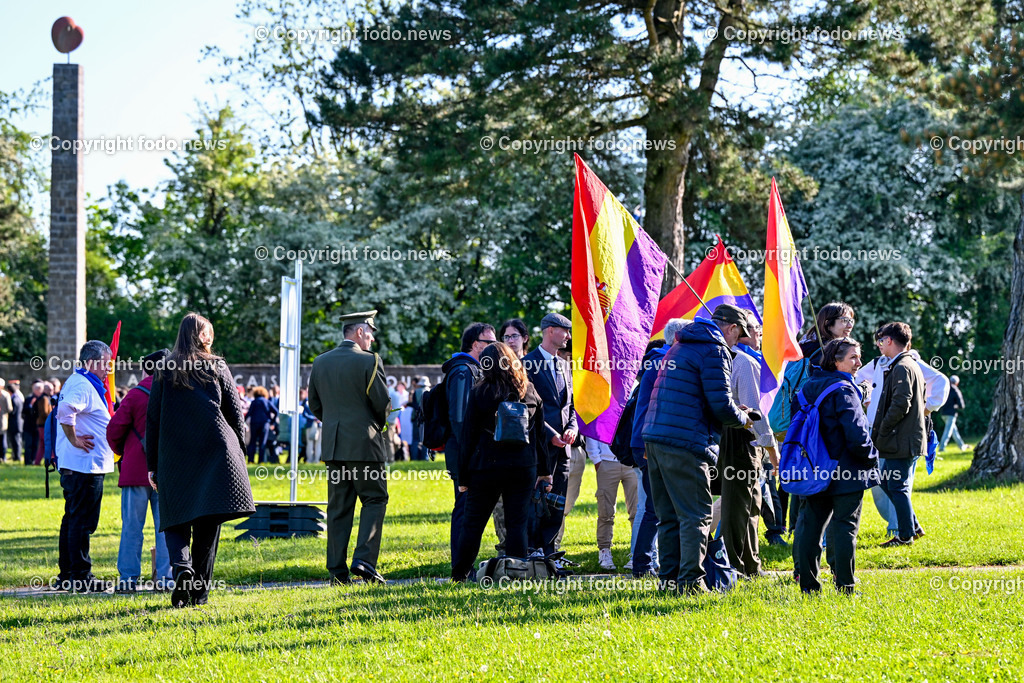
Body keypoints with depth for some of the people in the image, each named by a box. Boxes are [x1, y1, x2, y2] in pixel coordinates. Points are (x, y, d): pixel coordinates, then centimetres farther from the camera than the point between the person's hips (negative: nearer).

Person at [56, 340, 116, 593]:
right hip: (85, 465, -11)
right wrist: (74, 440, -24)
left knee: (73, 520, 15)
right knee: (82, 521, -7)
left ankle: (67, 574, 21)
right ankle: (80, 576, -6)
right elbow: (65, 410, -34)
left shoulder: (77, 381, 18)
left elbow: (67, 409, 31)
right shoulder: (83, 386, -16)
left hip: (72, 465, 11)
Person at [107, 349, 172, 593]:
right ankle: (166, 577, 5)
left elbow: (114, 431, -6)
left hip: (137, 470, -3)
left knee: (132, 526, 1)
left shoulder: (136, 394, -6)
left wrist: (122, 452, 12)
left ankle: (128, 578, 0)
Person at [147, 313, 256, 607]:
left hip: (173, 458, 0)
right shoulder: (217, 367, 3)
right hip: (216, 454, 0)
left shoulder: (164, 372, 5)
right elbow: (236, 413, 4)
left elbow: (152, 421, 5)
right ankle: (200, 590, 5)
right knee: (208, 523, 5)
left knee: (175, 521, 5)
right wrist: (239, 451, 15)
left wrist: (152, 466, 10)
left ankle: (181, 568, -22)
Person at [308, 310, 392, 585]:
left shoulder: (320, 362, 9)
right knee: (375, 500, 4)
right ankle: (364, 560, -9)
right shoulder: (369, 361, -9)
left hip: (333, 446, 5)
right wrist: (377, 425, 13)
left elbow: (314, 403, 13)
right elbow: (383, 403, -7)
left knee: (338, 507, 8)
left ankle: (337, 570, 6)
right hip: (364, 444, -5)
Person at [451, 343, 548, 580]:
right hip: (523, 467, 2)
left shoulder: (479, 393, -3)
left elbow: (469, 437, -2)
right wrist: (543, 470, 17)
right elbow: (540, 433, 10)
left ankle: (460, 574, 13)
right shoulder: (529, 391, 5)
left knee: (473, 522, 8)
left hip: (486, 465, -2)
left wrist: (463, 476, 3)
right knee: (517, 522, 4)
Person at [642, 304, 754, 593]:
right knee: (696, 516, -3)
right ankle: (690, 581, -4)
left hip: (655, 438, 9)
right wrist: (742, 418, 6)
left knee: (669, 516, 14)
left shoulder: (680, 347, 22)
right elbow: (721, 405, -15)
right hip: (685, 444, -9)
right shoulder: (715, 351, -8)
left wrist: (733, 409, 23)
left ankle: (669, 577, 16)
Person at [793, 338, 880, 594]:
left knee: (811, 525, 9)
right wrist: (871, 458, -5)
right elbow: (856, 434, -21)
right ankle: (845, 586, 1)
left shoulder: (808, 387, 9)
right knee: (844, 527, -1)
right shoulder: (843, 391, -15)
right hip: (846, 472, -7)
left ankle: (808, 584, 12)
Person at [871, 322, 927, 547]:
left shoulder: (901, 367, -15)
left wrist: (880, 431, -14)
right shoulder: (912, 365, 16)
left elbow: (900, 404, -24)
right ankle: (911, 526, 19)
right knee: (886, 481, 16)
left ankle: (906, 535, 3)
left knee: (897, 486, -3)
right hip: (909, 438, 10)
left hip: (901, 442, -10)